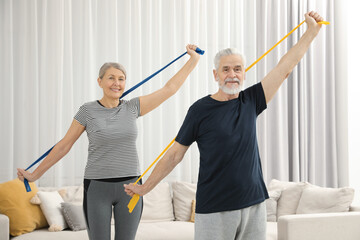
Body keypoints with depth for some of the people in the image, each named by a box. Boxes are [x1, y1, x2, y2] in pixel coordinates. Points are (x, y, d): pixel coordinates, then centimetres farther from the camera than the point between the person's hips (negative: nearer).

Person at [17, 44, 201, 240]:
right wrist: (35, 175, 5)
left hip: (130, 187, 2)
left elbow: (169, 89, 5)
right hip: (97, 187, -2)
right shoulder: (88, 111, -2)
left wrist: (193, 60, 6)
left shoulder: (132, 108, 4)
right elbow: (64, 145, 3)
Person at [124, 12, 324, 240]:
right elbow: (175, 154, 1)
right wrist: (145, 187, 2)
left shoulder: (250, 102, 5)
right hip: (214, 210, -3)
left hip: (254, 204, 4)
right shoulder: (200, 109, -5)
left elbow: (285, 67, 5)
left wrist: (312, 31, 5)